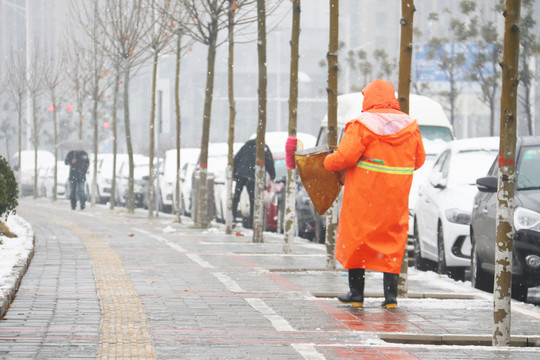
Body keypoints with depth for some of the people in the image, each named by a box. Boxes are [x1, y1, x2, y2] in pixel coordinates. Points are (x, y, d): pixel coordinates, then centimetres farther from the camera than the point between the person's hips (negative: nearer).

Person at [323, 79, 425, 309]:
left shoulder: (362, 124, -11)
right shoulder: (410, 125, 4)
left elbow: (345, 157, -16)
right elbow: (419, 160, 10)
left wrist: (329, 161, 4)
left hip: (364, 194, -4)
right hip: (397, 196, 4)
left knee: (356, 238, 9)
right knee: (392, 243, 10)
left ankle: (356, 294, 12)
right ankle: (391, 295, 5)